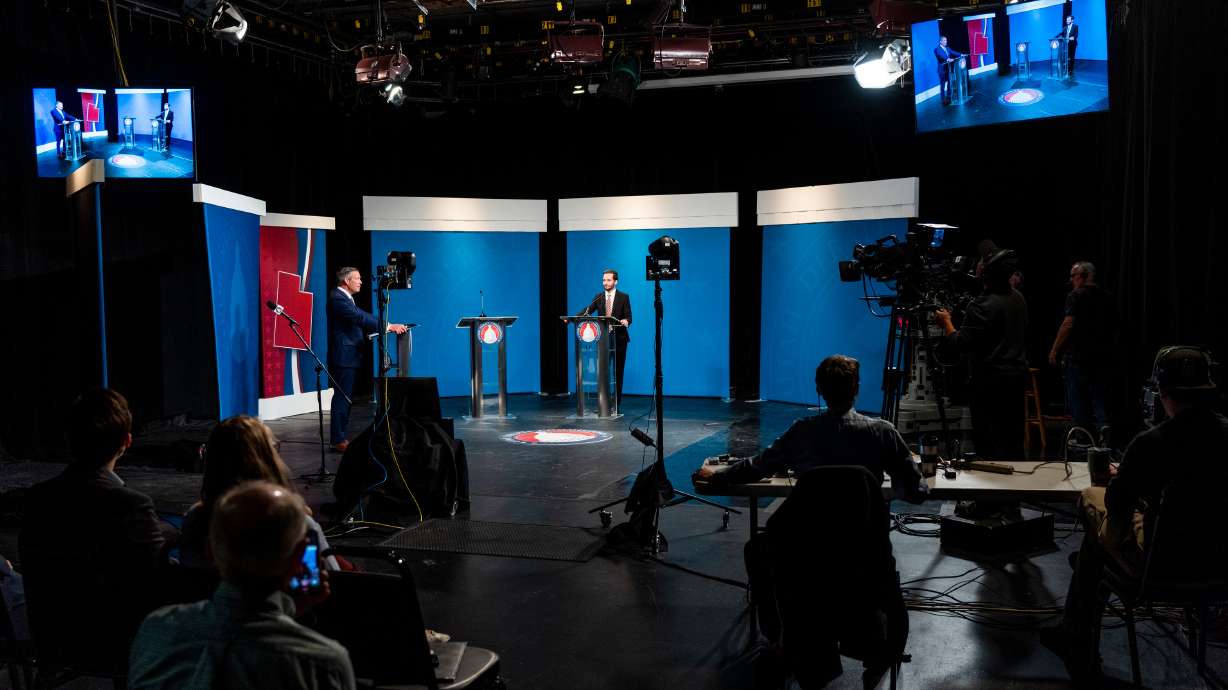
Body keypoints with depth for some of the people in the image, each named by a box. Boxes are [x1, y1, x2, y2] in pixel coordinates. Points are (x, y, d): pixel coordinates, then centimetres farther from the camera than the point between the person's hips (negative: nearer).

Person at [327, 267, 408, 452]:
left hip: (349, 357, 10)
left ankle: (340, 437, 18)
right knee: (342, 398, -7)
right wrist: (388, 326, -26)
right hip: (343, 357, -10)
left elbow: (361, 318, 15)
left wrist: (388, 326, 5)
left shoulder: (346, 298, 18)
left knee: (344, 398, 12)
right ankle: (338, 440, -4)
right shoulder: (338, 298, -14)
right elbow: (360, 318, -24)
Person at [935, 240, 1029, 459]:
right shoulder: (1018, 298, 8)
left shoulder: (983, 305, -19)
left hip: (992, 381, -8)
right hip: (1019, 375, 8)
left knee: (989, 443, -3)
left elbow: (959, 345, -19)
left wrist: (946, 322, -3)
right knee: (1013, 440, 15)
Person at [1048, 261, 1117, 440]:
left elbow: (1068, 325, -16)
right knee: (1099, 397, 10)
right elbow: (1114, 326, 18)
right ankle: (1103, 426, -12)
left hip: (1078, 356, -6)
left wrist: (1054, 351, -10)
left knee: (1077, 399, 2)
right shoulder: (1108, 297, 12)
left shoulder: (1076, 296, -9)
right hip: (1103, 356, 6)